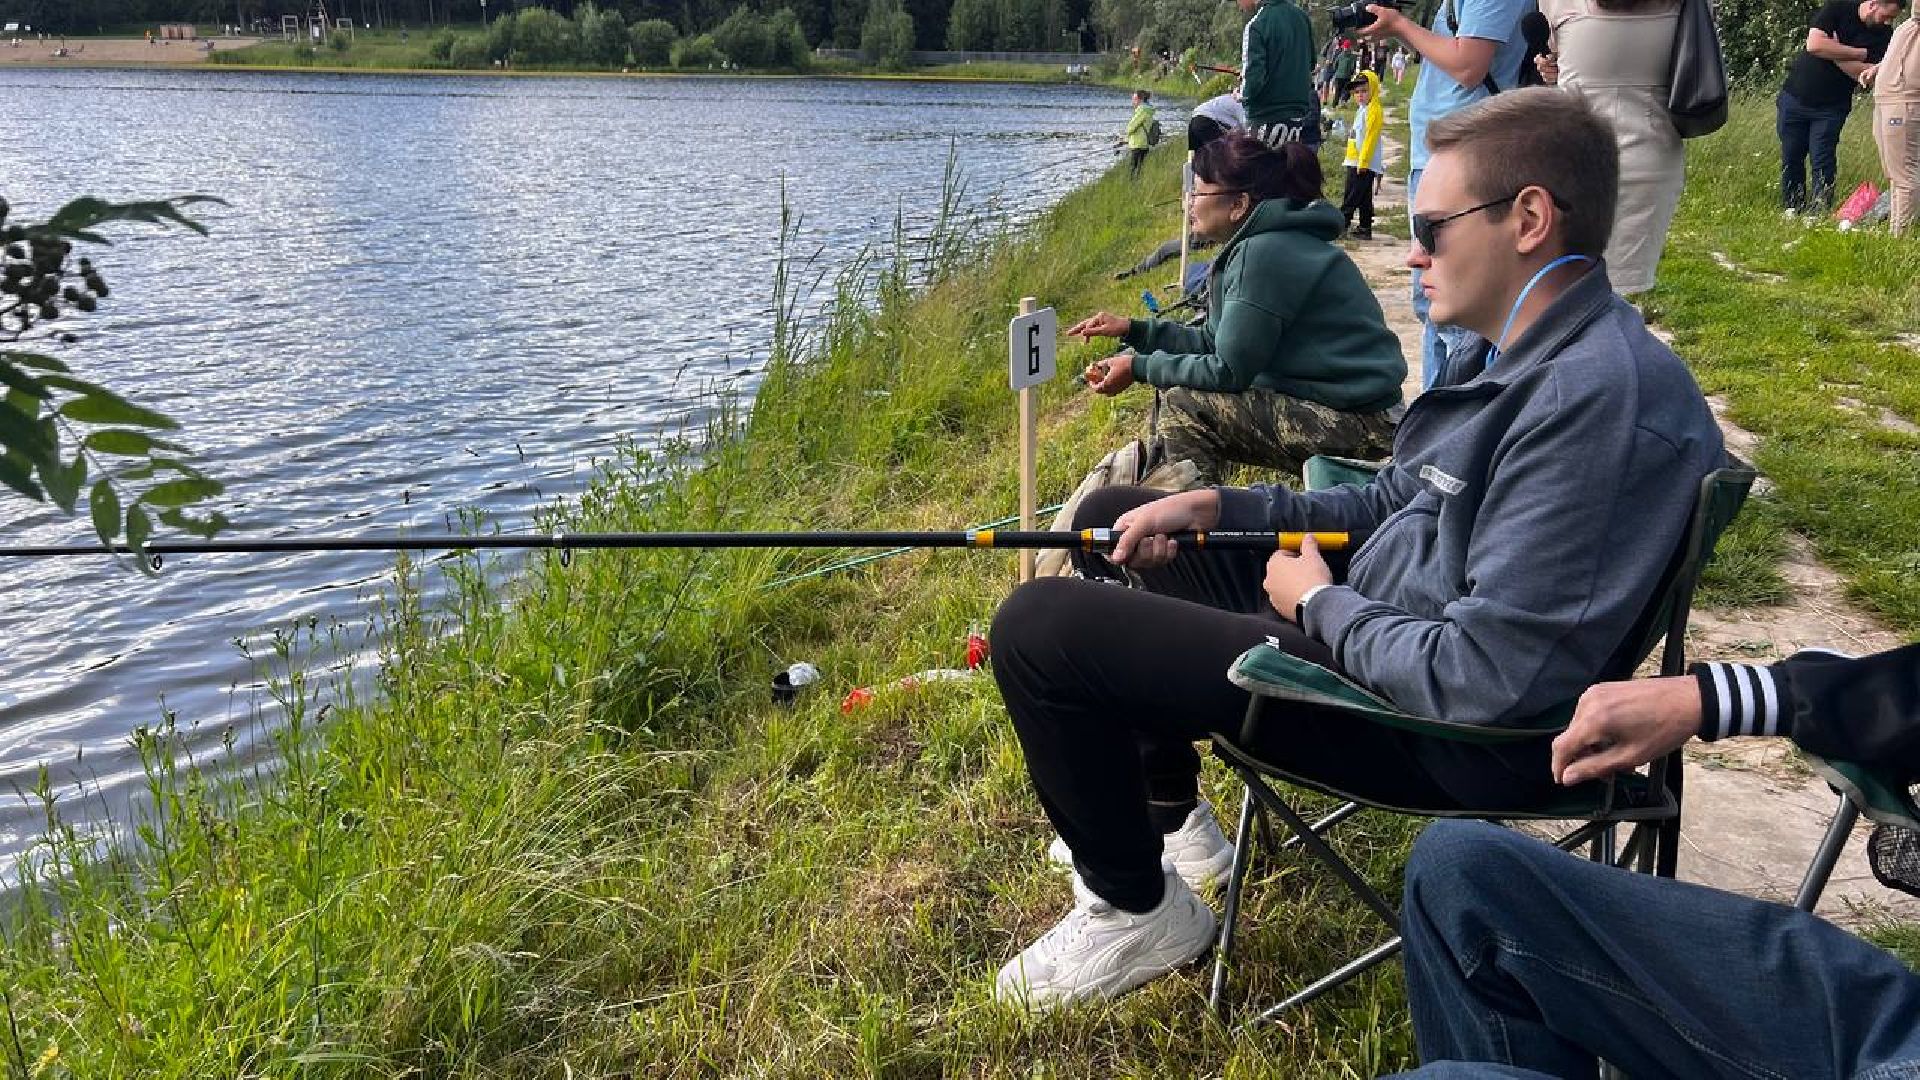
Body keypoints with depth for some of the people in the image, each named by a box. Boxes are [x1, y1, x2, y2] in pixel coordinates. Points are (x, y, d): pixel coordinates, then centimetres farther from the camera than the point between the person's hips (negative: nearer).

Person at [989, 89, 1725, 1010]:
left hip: (1438, 729, -10)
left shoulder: (1599, 397, -27)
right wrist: (1212, 507, 4)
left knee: (1041, 624, -17)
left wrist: (1320, 605, -14)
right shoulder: (1523, 352, 6)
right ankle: (1168, 820, 28)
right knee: (1115, 522, 19)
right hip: (1380, 627, 11)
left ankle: (1138, 911, 5)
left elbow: (1485, 680, -31)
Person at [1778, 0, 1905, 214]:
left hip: (1831, 108, 0)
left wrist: (1833, 51, -18)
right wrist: (1860, 53, -15)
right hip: (1794, 98, 0)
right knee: (1791, 159, 6)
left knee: (1823, 165, -6)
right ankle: (1791, 211, 17)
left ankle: (1819, 214, -1)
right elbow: (1814, 45, -21)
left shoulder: (1883, 36, -2)